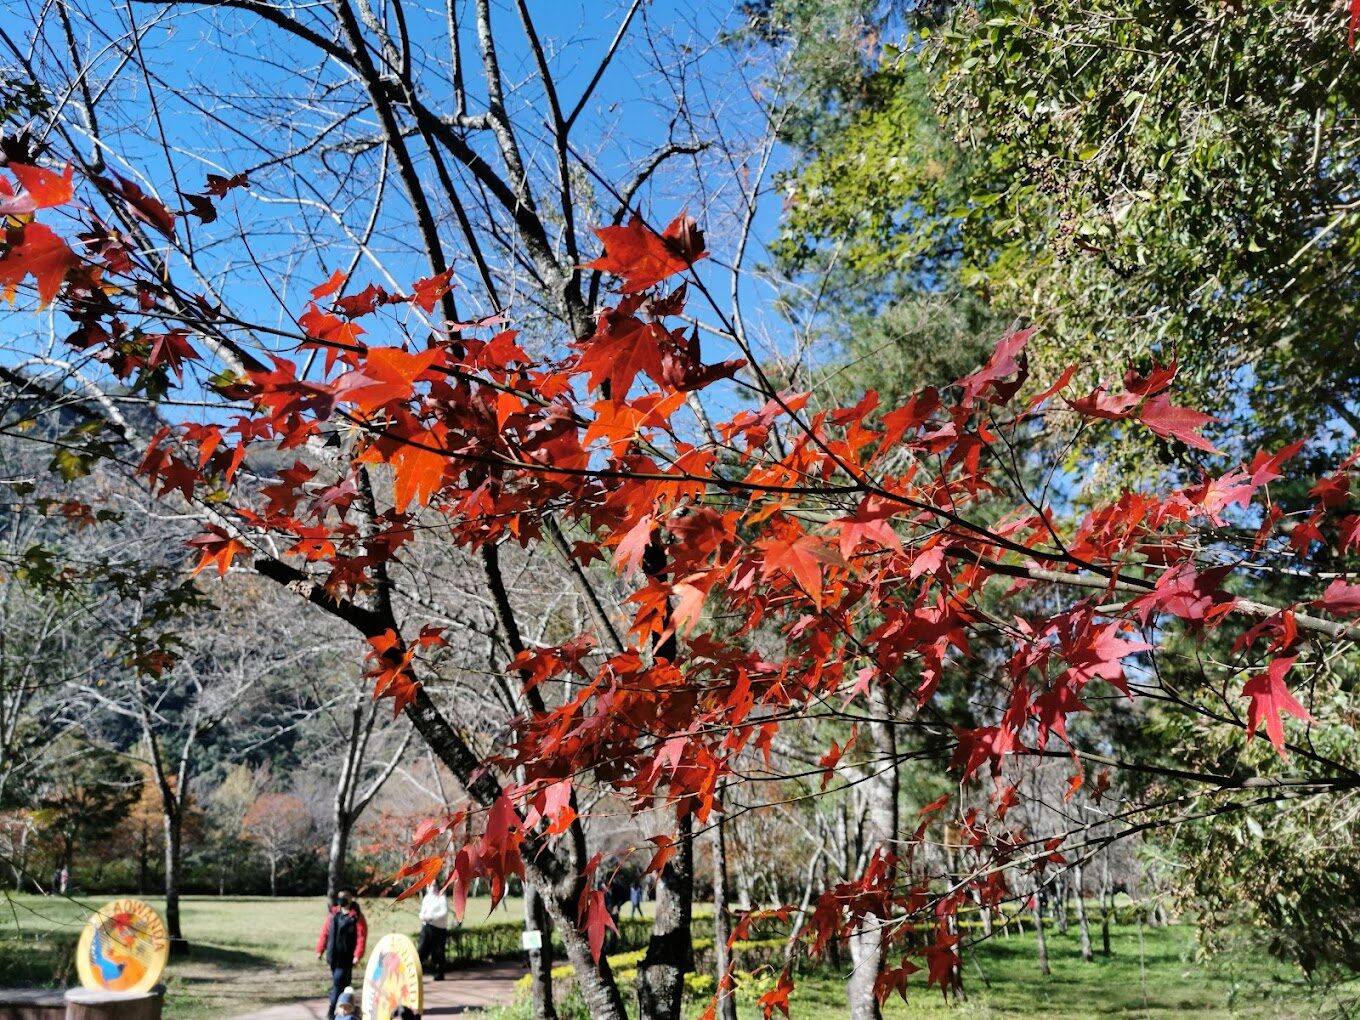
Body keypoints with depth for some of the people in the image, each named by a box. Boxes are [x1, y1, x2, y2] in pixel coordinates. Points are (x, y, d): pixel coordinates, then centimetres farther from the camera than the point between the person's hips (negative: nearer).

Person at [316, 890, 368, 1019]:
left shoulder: (357, 917, -9)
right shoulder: (333, 914, 7)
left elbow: (361, 937, -12)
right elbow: (325, 932, 11)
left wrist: (357, 955, -18)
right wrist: (320, 950, 6)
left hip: (346, 957, -5)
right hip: (333, 956, 5)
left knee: (339, 982, -8)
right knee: (339, 982, 14)